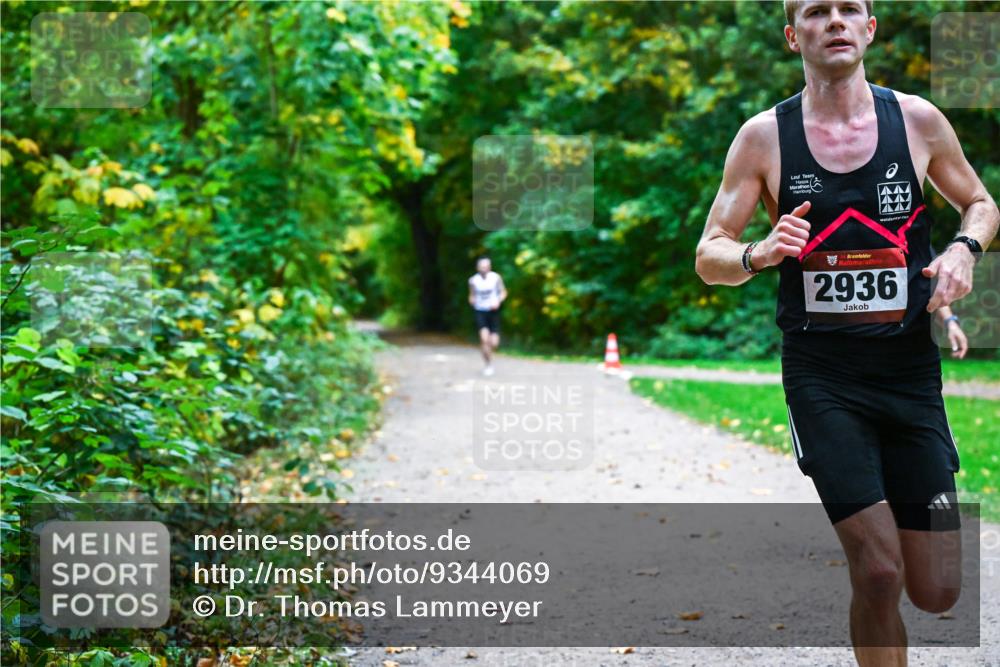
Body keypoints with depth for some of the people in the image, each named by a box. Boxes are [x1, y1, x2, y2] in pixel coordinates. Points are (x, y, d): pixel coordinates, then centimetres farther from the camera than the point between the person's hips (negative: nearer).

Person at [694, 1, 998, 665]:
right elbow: (709, 256, 1)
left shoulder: (918, 119, 1)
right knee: (880, 577, -12)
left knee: (937, 593, 4)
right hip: (822, 374, -2)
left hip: (912, 368, 2)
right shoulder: (764, 136, -3)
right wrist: (758, 254, -21)